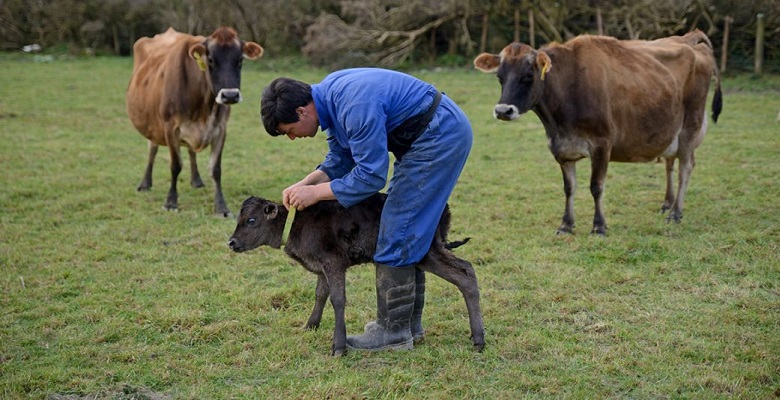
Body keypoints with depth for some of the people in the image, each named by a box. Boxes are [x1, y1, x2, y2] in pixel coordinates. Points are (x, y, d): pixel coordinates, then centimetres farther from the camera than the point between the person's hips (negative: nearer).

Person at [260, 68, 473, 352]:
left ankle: (394, 331, -1)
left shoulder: (355, 107, -28)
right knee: (408, 231, 14)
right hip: (442, 134, 10)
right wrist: (305, 184, -2)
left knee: (398, 229, -8)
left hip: (441, 136, -10)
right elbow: (341, 160, 13)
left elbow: (371, 176, -24)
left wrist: (316, 193, -17)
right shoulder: (330, 96, 3)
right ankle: (409, 322, 22)